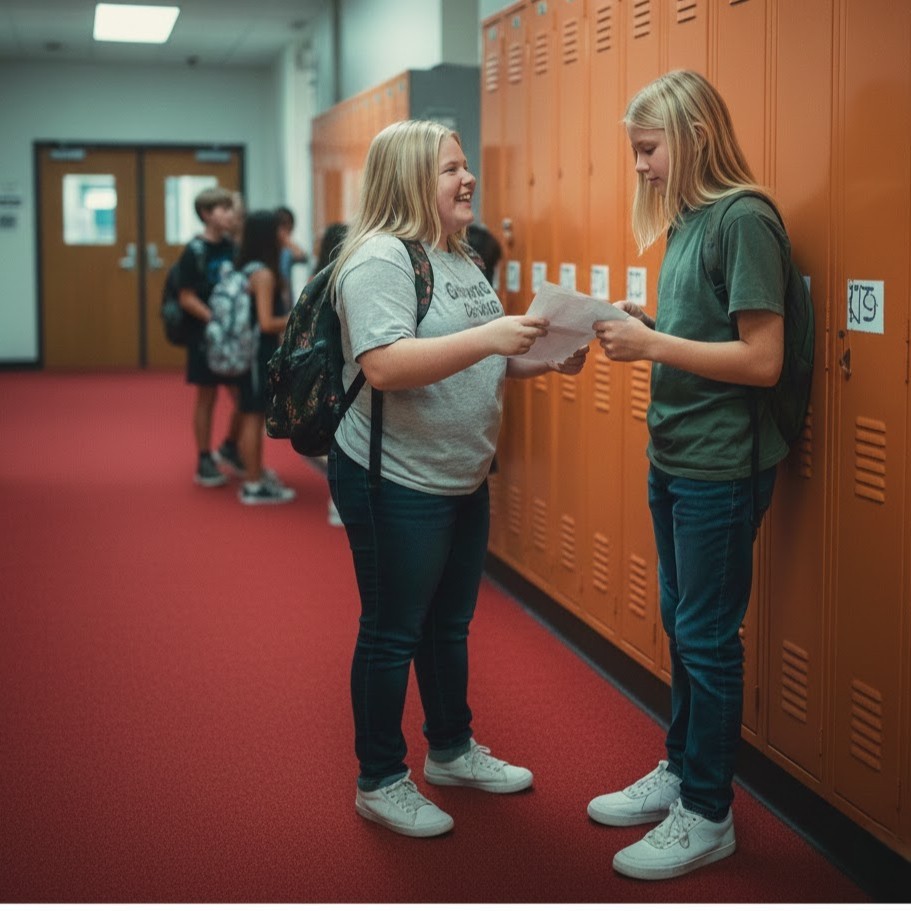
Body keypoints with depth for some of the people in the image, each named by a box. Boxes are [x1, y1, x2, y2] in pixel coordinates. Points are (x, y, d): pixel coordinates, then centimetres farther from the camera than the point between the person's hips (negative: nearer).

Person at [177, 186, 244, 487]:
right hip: (205, 335, -5)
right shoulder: (194, 252, -10)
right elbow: (187, 298, -12)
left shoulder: (232, 247, 6)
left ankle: (229, 448, 27)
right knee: (207, 397, 4)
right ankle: (204, 462, 16)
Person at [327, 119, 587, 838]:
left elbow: (484, 364, 17)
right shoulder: (380, 258, -17)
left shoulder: (460, 260, 12)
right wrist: (487, 337, -35)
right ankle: (380, 782, 19)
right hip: (395, 483, -9)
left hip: (464, 480, 9)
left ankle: (452, 750, 38)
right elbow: (384, 367, -29)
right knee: (393, 634, 4)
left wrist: (546, 358, -1)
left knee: (450, 623, 21)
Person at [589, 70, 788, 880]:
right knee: (682, 626, 18)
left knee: (707, 637, 2)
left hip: (722, 465, -8)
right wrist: (641, 330, -3)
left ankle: (708, 815, 15)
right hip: (673, 457, 8)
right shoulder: (687, 221, 9)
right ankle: (680, 771, 33)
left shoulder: (744, 220, -16)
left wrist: (651, 343, -18)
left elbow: (762, 360, -21)